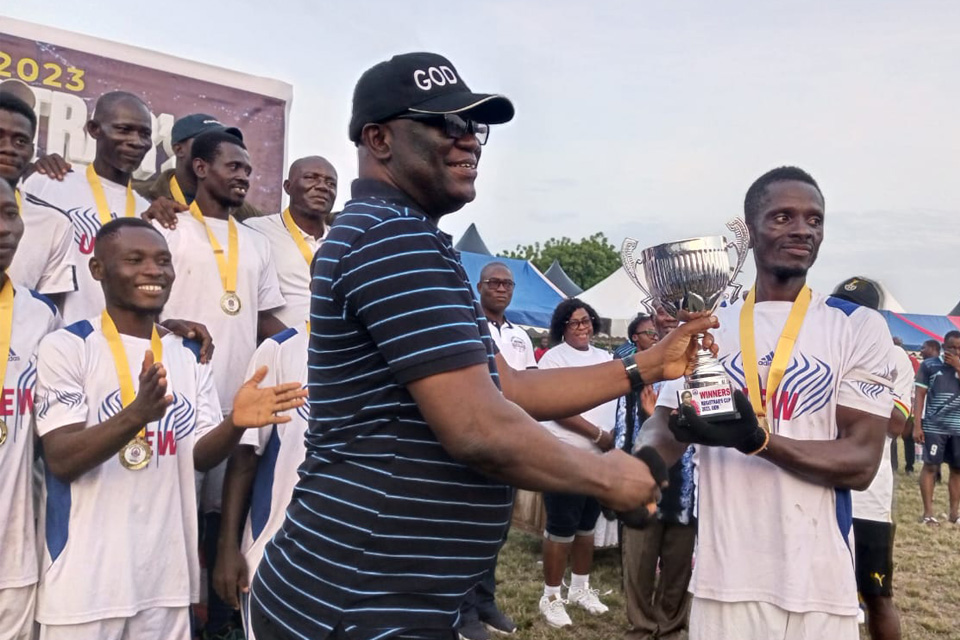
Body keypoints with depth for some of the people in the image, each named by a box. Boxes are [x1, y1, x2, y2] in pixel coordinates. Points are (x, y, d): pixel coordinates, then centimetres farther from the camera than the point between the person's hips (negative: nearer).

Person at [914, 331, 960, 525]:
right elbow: (919, 396, -2)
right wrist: (917, 426, -7)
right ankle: (928, 511, 4)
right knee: (930, 466, -1)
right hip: (934, 427, -3)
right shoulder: (929, 365, -1)